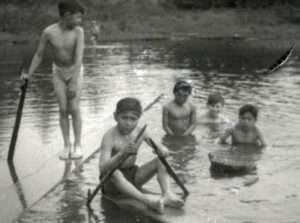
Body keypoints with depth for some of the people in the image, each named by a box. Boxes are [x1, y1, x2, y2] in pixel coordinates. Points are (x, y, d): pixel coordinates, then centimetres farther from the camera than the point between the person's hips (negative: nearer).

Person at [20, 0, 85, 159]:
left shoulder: (78, 31, -23)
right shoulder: (48, 32, -19)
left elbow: (79, 58, -30)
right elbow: (39, 55, -6)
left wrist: (74, 83, -36)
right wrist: (29, 75, -13)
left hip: (75, 71, -1)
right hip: (58, 72, 1)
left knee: (74, 109, -8)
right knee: (63, 109, -1)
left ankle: (78, 145, 3)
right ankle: (66, 146, 7)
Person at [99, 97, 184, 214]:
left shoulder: (140, 132, -3)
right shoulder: (110, 136, -21)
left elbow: (163, 150, 0)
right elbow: (102, 168, -32)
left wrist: (162, 151, -27)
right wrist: (122, 154, -49)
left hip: (132, 176, 6)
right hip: (112, 182, -6)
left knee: (160, 160, -8)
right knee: (114, 173, -40)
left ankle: (167, 194, -30)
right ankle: (146, 200, -51)